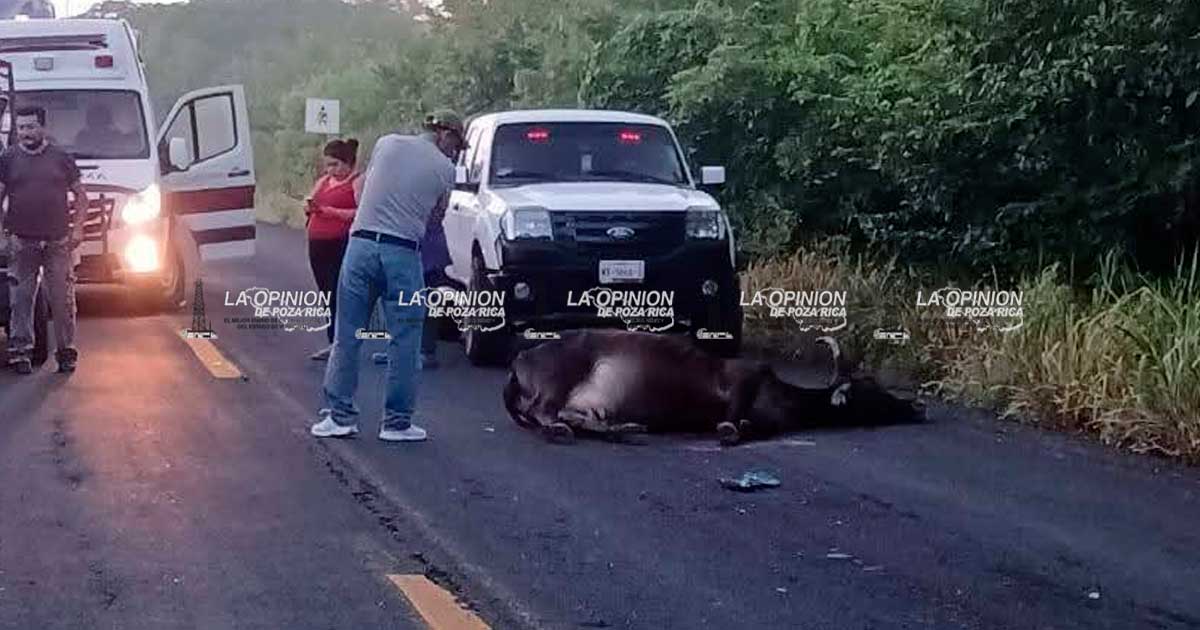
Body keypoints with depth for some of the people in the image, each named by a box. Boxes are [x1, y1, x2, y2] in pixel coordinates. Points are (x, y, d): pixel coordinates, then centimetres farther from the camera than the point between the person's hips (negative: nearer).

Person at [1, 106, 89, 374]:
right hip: (22, 242, 0)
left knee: (63, 299, 2)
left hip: (59, 241, 0)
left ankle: (66, 350, 10)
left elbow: (81, 195, 10)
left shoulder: (61, 158, 7)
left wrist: (78, 229, 0)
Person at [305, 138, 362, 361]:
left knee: (338, 294, -10)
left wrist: (331, 211, -17)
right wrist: (311, 207, 1)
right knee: (327, 293, 6)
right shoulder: (324, 181, 20)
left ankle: (336, 342, -8)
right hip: (318, 245, 8)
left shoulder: (358, 182, -4)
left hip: (341, 245, -8)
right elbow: (309, 207, 25)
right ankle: (336, 342, 10)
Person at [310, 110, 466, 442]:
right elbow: (436, 215, 9)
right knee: (403, 341, 6)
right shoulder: (444, 168, 3)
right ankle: (397, 421, 9)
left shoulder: (386, 143, 11)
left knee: (347, 336, 8)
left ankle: (339, 415, 10)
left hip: (361, 243, 3)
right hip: (403, 252, -3)